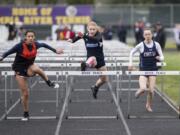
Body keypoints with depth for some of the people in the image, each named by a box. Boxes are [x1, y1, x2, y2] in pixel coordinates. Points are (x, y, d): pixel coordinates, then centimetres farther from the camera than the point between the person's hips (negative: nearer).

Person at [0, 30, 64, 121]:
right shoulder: (20, 46, -20)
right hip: (20, 70, -2)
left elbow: (44, 45, 12)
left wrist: (55, 51, 19)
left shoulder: (35, 45, -8)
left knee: (36, 69, -37)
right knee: (25, 94, -4)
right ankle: (26, 114, 15)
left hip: (29, 67, 2)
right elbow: (8, 52, -20)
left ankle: (49, 83, -13)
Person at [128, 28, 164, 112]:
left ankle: (149, 105, 23)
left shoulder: (156, 45, -2)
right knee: (143, 88, -19)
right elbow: (132, 52, 8)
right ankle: (139, 92, 19)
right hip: (143, 70, -2)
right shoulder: (141, 45, -7)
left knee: (151, 90, -4)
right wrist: (130, 63, -1)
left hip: (153, 70, 2)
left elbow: (162, 57, 2)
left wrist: (160, 58, -21)